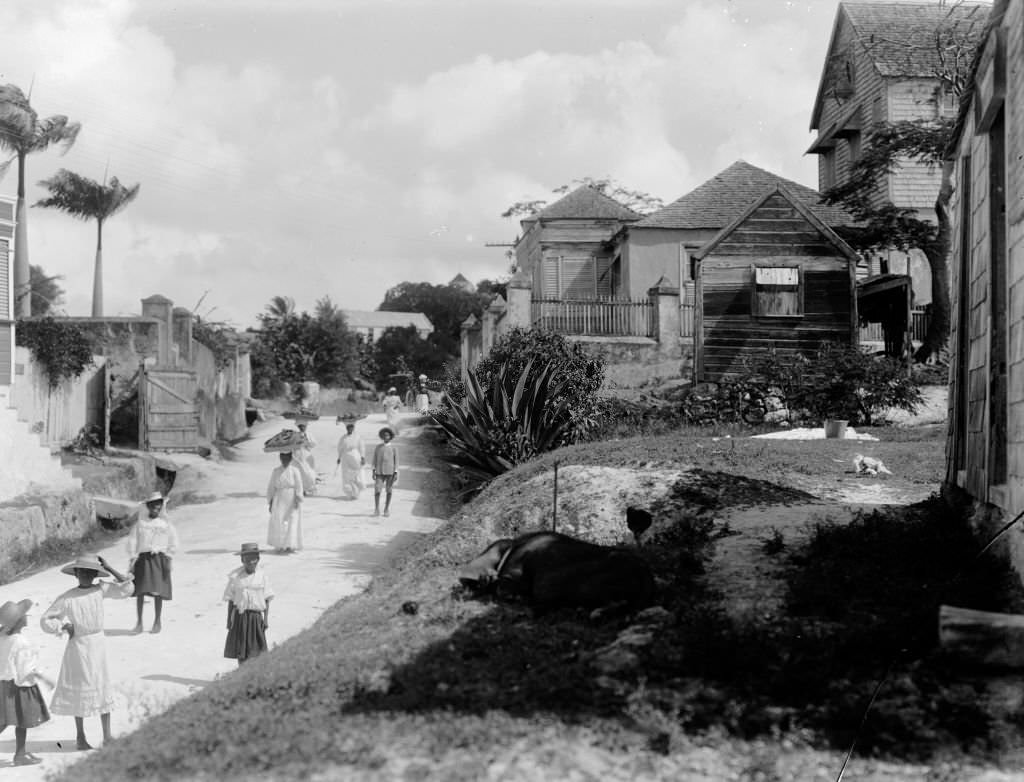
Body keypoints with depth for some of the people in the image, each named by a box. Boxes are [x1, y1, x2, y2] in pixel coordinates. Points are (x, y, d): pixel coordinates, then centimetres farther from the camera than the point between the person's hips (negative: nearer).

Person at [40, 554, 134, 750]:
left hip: (98, 645, 4)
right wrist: (64, 627, -16)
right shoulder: (67, 598, -12)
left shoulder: (101, 590, -4)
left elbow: (127, 588, -10)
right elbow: (46, 620, -4)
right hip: (78, 646, -3)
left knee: (103, 689, 8)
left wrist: (109, 568, -10)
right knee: (80, 691, 6)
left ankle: (107, 736, 17)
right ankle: (80, 736, 20)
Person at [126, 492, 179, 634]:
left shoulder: (166, 524, 7)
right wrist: (132, 559, -1)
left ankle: (157, 622, 10)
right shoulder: (140, 523, 8)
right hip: (143, 559, 1)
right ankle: (139, 622, 5)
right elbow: (132, 542, 6)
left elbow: (173, 545, 8)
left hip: (159, 559, -1)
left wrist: (167, 559, -1)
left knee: (158, 592, -1)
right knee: (140, 591, -3)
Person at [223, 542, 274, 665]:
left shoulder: (262, 576, -2)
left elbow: (267, 599, 2)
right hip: (240, 616, 0)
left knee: (255, 652, 1)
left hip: (256, 617, 0)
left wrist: (266, 618, -2)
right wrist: (229, 620, 4)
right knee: (240, 652, 3)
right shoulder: (235, 577, -3)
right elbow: (231, 600, 3)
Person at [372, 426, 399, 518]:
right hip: (380, 472, 1)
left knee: (388, 490, 2)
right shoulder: (378, 447, 7)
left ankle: (387, 509, 10)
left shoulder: (394, 447, 1)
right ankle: (377, 510, -3)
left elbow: (396, 461, 0)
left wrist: (396, 473, -7)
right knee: (377, 490, -9)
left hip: (390, 472, -1)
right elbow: (374, 460, 7)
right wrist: (373, 472, -1)